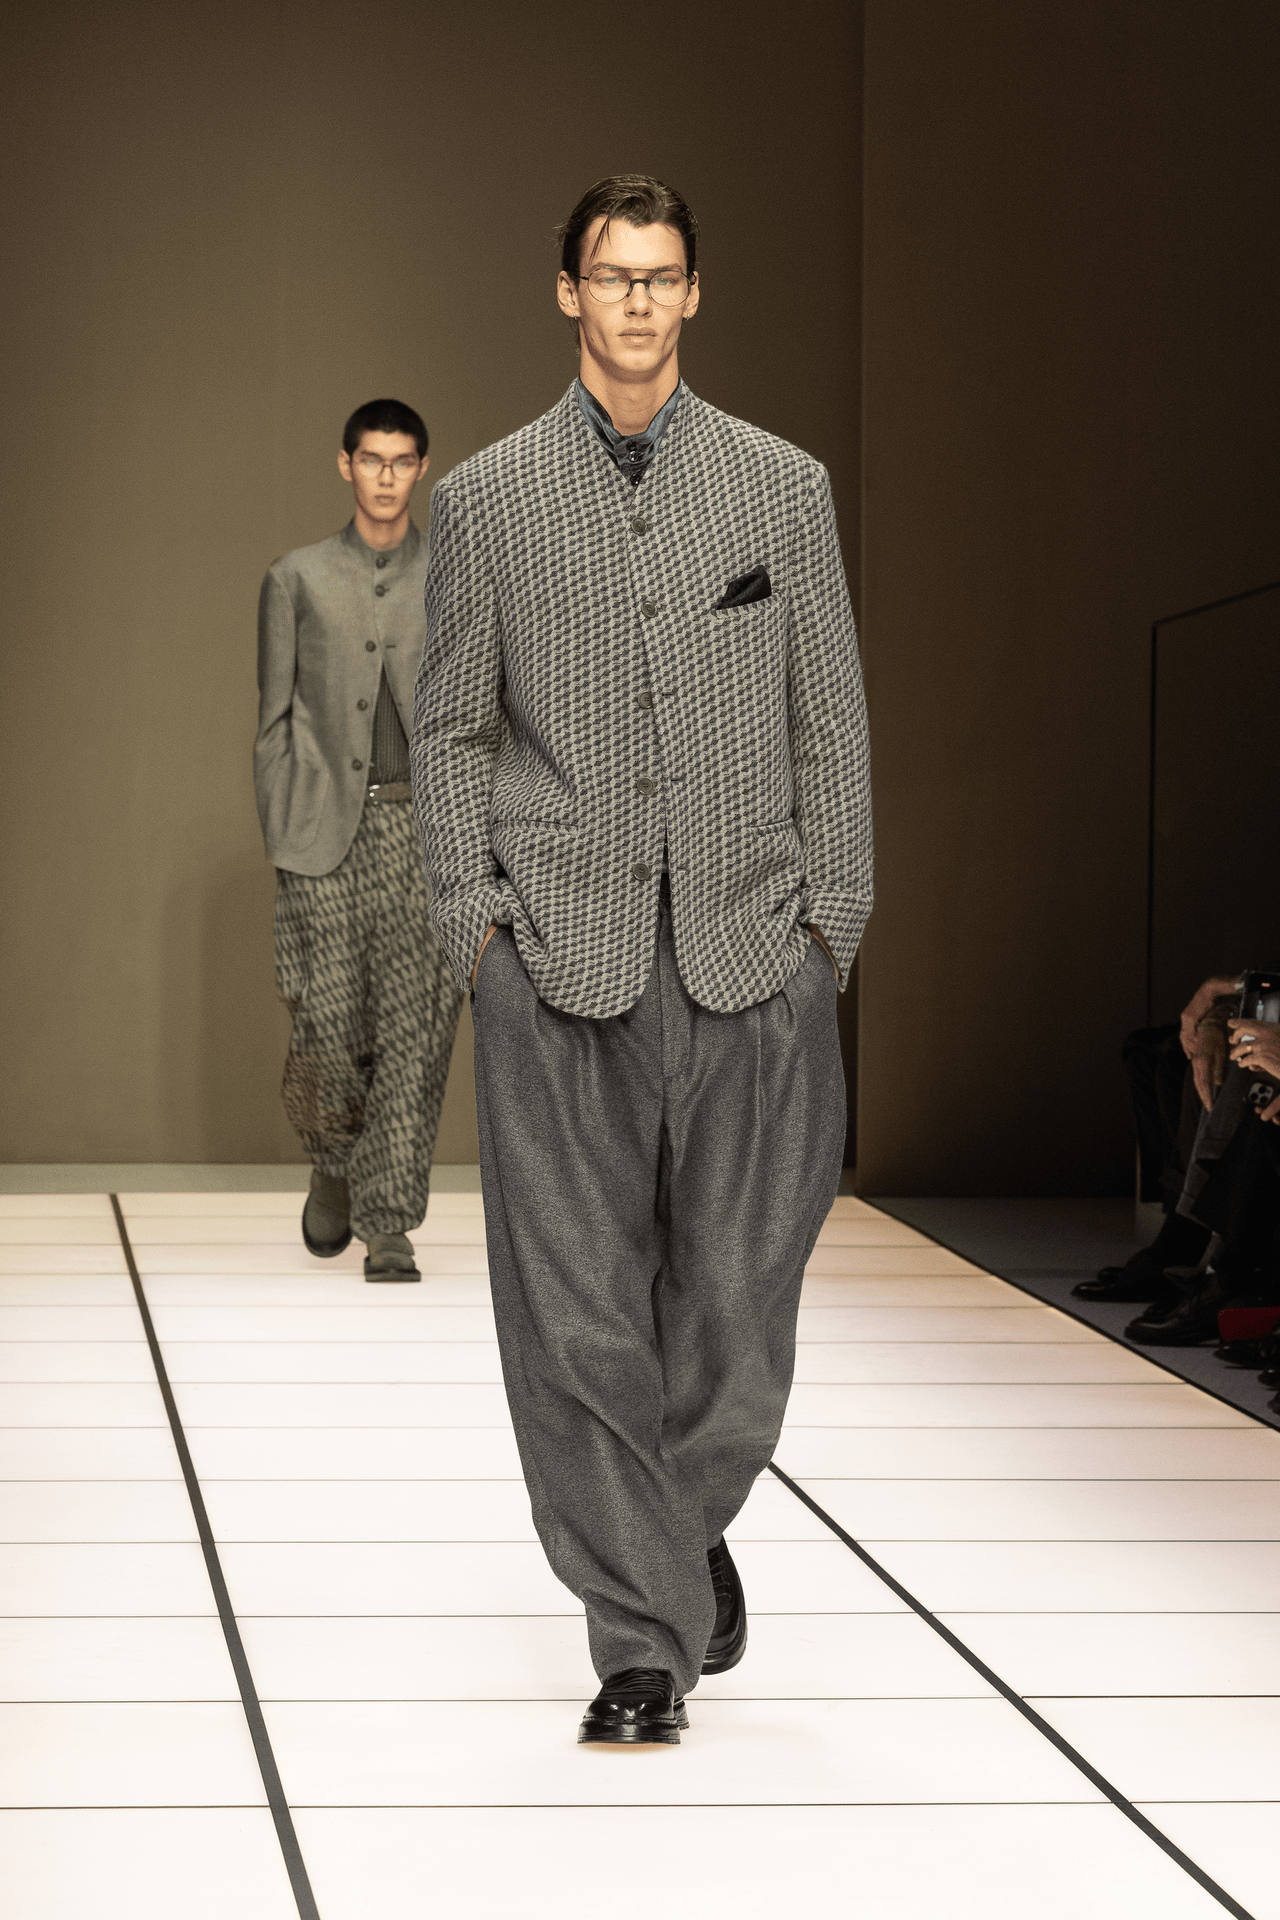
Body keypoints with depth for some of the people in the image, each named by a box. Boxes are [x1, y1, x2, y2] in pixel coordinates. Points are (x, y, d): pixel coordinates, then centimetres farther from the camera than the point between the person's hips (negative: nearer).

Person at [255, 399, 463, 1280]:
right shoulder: (298, 579, 9)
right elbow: (274, 720, 9)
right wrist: (281, 835, 1)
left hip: (427, 827, 0)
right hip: (328, 829, 0)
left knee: (415, 1030, -6)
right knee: (329, 1020, -2)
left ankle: (390, 1225, -2)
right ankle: (335, 1168, 27)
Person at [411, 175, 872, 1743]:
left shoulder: (783, 485, 10)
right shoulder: (487, 498, 8)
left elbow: (830, 722, 11)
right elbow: (448, 730, 10)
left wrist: (829, 914, 3)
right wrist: (473, 917, 1)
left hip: (750, 960, 1)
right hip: (558, 959, 0)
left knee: (738, 1293, 1)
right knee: (578, 1312, -3)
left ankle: (690, 1514, 32)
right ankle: (642, 1636, 7)